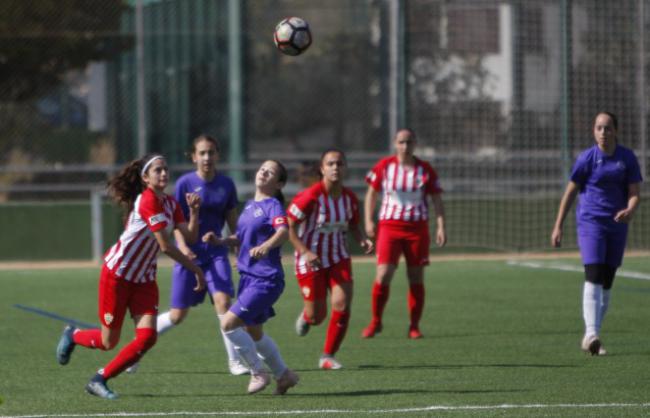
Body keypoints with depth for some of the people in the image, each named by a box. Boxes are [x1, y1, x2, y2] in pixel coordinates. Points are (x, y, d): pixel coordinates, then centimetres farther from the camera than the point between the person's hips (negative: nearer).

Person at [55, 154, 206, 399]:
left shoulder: (170, 204, 5)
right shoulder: (148, 201, -22)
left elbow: (190, 237, -1)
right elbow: (166, 246, -24)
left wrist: (194, 211, -16)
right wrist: (196, 270, -17)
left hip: (144, 279, 7)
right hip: (117, 274, -7)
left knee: (147, 337, -9)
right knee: (109, 342, 1)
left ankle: (100, 380, 6)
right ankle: (73, 335, 35)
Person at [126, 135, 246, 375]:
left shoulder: (226, 184, 3)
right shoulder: (185, 183, -6)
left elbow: (233, 222, 11)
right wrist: (182, 246, -23)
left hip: (216, 251, 2)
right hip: (189, 253, -2)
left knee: (223, 301, -17)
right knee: (178, 315, 2)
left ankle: (235, 362, -12)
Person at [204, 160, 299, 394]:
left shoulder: (273, 206, -12)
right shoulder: (250, 205, 12)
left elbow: (283, 231, -32)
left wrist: (266, 246, -51)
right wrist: (220, 241, 8)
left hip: (265, 280, -9)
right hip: (248, 276, 9)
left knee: (228, 323, -15)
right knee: (254, 333, 20)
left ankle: (258, 373, -1)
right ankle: (284, 375, 37)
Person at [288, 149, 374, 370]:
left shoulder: (349, 198, -4)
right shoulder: (311, 197, -20)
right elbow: (289, 227, -17)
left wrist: (362, 240, -7)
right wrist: (305, 252, -27)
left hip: (339, 258, 4)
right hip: (311, 260, -4)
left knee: (342, 305, -13)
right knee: (317, 316, 2)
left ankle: (328, 356, 3)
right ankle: (306, 315, 43)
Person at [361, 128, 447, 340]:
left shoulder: (425, 170, 1)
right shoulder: (384, 166, 1)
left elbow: (437, 200, 5)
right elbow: (372, 193, 10)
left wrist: (441, 227, -5)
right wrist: (369, 221, 1)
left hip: (417, 228, 1)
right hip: (389, 226, -1)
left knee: (416, 279, 3)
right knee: (383, 276, -11)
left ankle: (414, 326, 13)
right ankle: (375, 322, 6)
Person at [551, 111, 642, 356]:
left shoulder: (627, 158, 3)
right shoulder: (587, 158, -4)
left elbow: (635, 193, 1)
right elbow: (570, 192, 2)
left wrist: (630, 210, -22)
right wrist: (558, 226, 1)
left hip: (617, 225, 4)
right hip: (590, 223, -4)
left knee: (606, 284, 7)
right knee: (593, 277, -19)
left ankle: (591, 339, 16)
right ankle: (591, 334, -27)